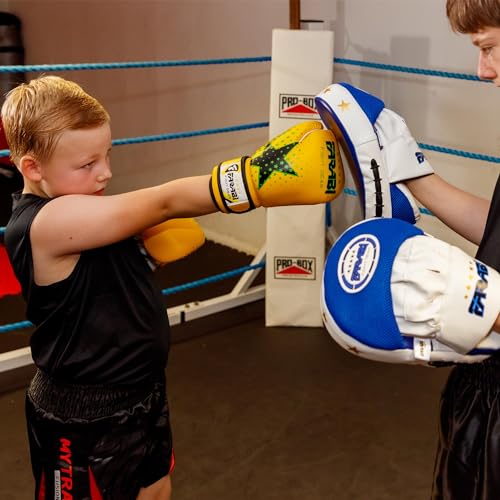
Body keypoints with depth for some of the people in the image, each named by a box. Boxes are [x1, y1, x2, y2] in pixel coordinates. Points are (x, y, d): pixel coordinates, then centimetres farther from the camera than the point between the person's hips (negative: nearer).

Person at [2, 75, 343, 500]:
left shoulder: (74, 208, 0)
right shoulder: (50, 221, -29)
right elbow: (165, 202, -35)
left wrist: (141, 237, -5)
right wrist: (254, 180, -38)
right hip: (83, 417, -9)